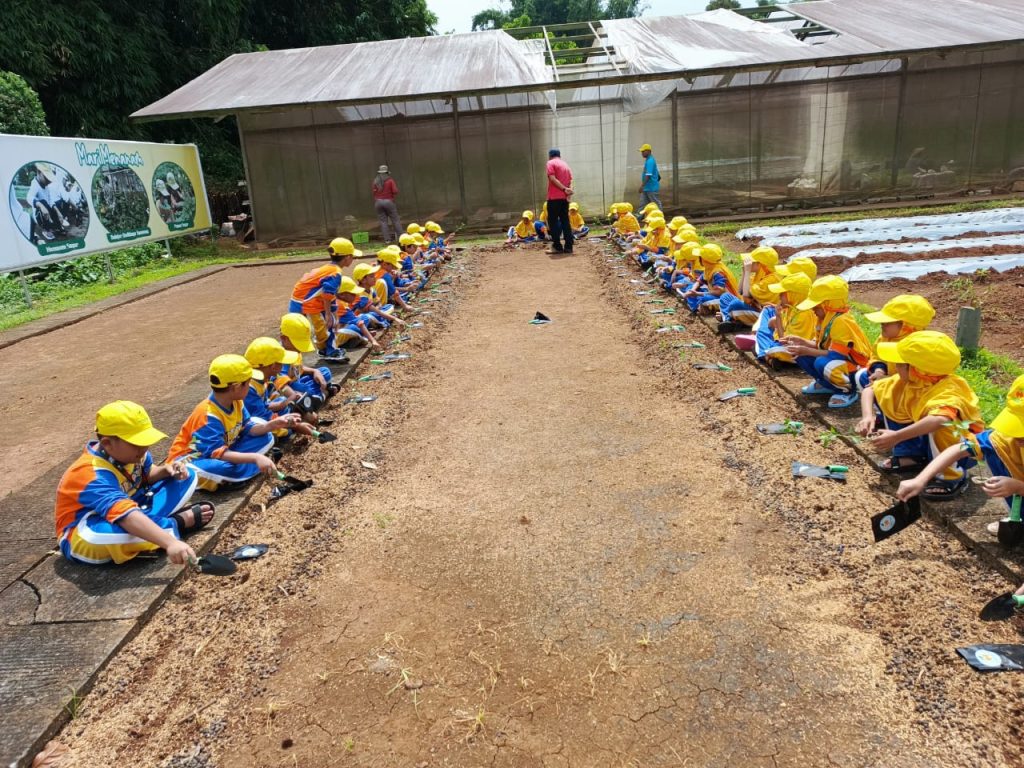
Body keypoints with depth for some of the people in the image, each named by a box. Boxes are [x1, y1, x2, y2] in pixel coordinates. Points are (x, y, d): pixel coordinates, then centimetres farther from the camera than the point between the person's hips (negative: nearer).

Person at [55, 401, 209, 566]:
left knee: (187, 477, -1)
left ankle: (146, 521, -20)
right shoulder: (94, 476, -35)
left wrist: (166, 470, -14)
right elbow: (126, 516, -50)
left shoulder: (127, 452, -10)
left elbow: (148, 474, 10)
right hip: (84, 538, -7)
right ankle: (179, 521, -24)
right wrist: (170, 542, -62)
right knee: (105, 532, -46)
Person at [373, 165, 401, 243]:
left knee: (383, 221, 4)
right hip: (388, 201, -3)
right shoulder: (390, 180, -4)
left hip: (378, 202, 3)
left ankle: (387, 239, 1)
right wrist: (393, 198, 5)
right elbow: (395, 191, -11)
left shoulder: (375, 181, 6)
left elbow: (374, 193, 2)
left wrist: (375, 202, 8)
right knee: (395, 220, 4)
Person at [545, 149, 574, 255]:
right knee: (565, 221, 8)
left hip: (554, 197, -6)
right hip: (565, 197, 6)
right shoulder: (566, 165, 19)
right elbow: (570, 182, 8)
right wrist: (568, 190, -7)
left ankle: (557, 246, -4)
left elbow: (553, 179, -13)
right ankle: (568, 246, 4)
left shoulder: (551, 163, -1)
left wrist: (564, 189, -12)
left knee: (553, 221, -1)